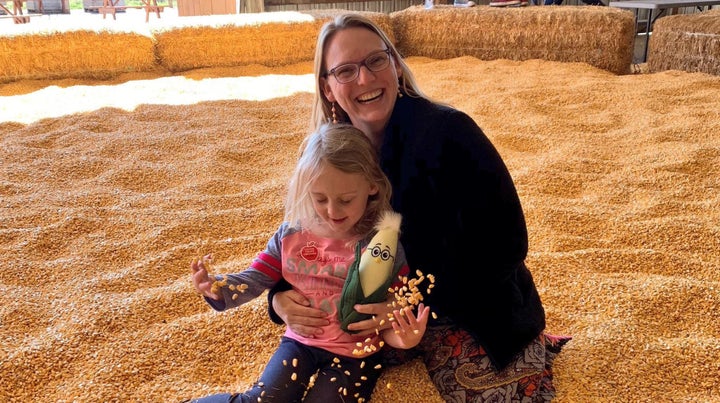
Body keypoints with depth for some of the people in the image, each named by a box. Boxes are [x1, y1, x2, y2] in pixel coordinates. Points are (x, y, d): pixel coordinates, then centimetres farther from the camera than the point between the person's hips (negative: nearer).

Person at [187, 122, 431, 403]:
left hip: (355, 354, -1)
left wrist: (400, 336, -32)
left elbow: (400, 307, -9)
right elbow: (256, 279, -4)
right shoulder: (292, 235, -6)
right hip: (301, 343, 2)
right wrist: (217, 287, -24)